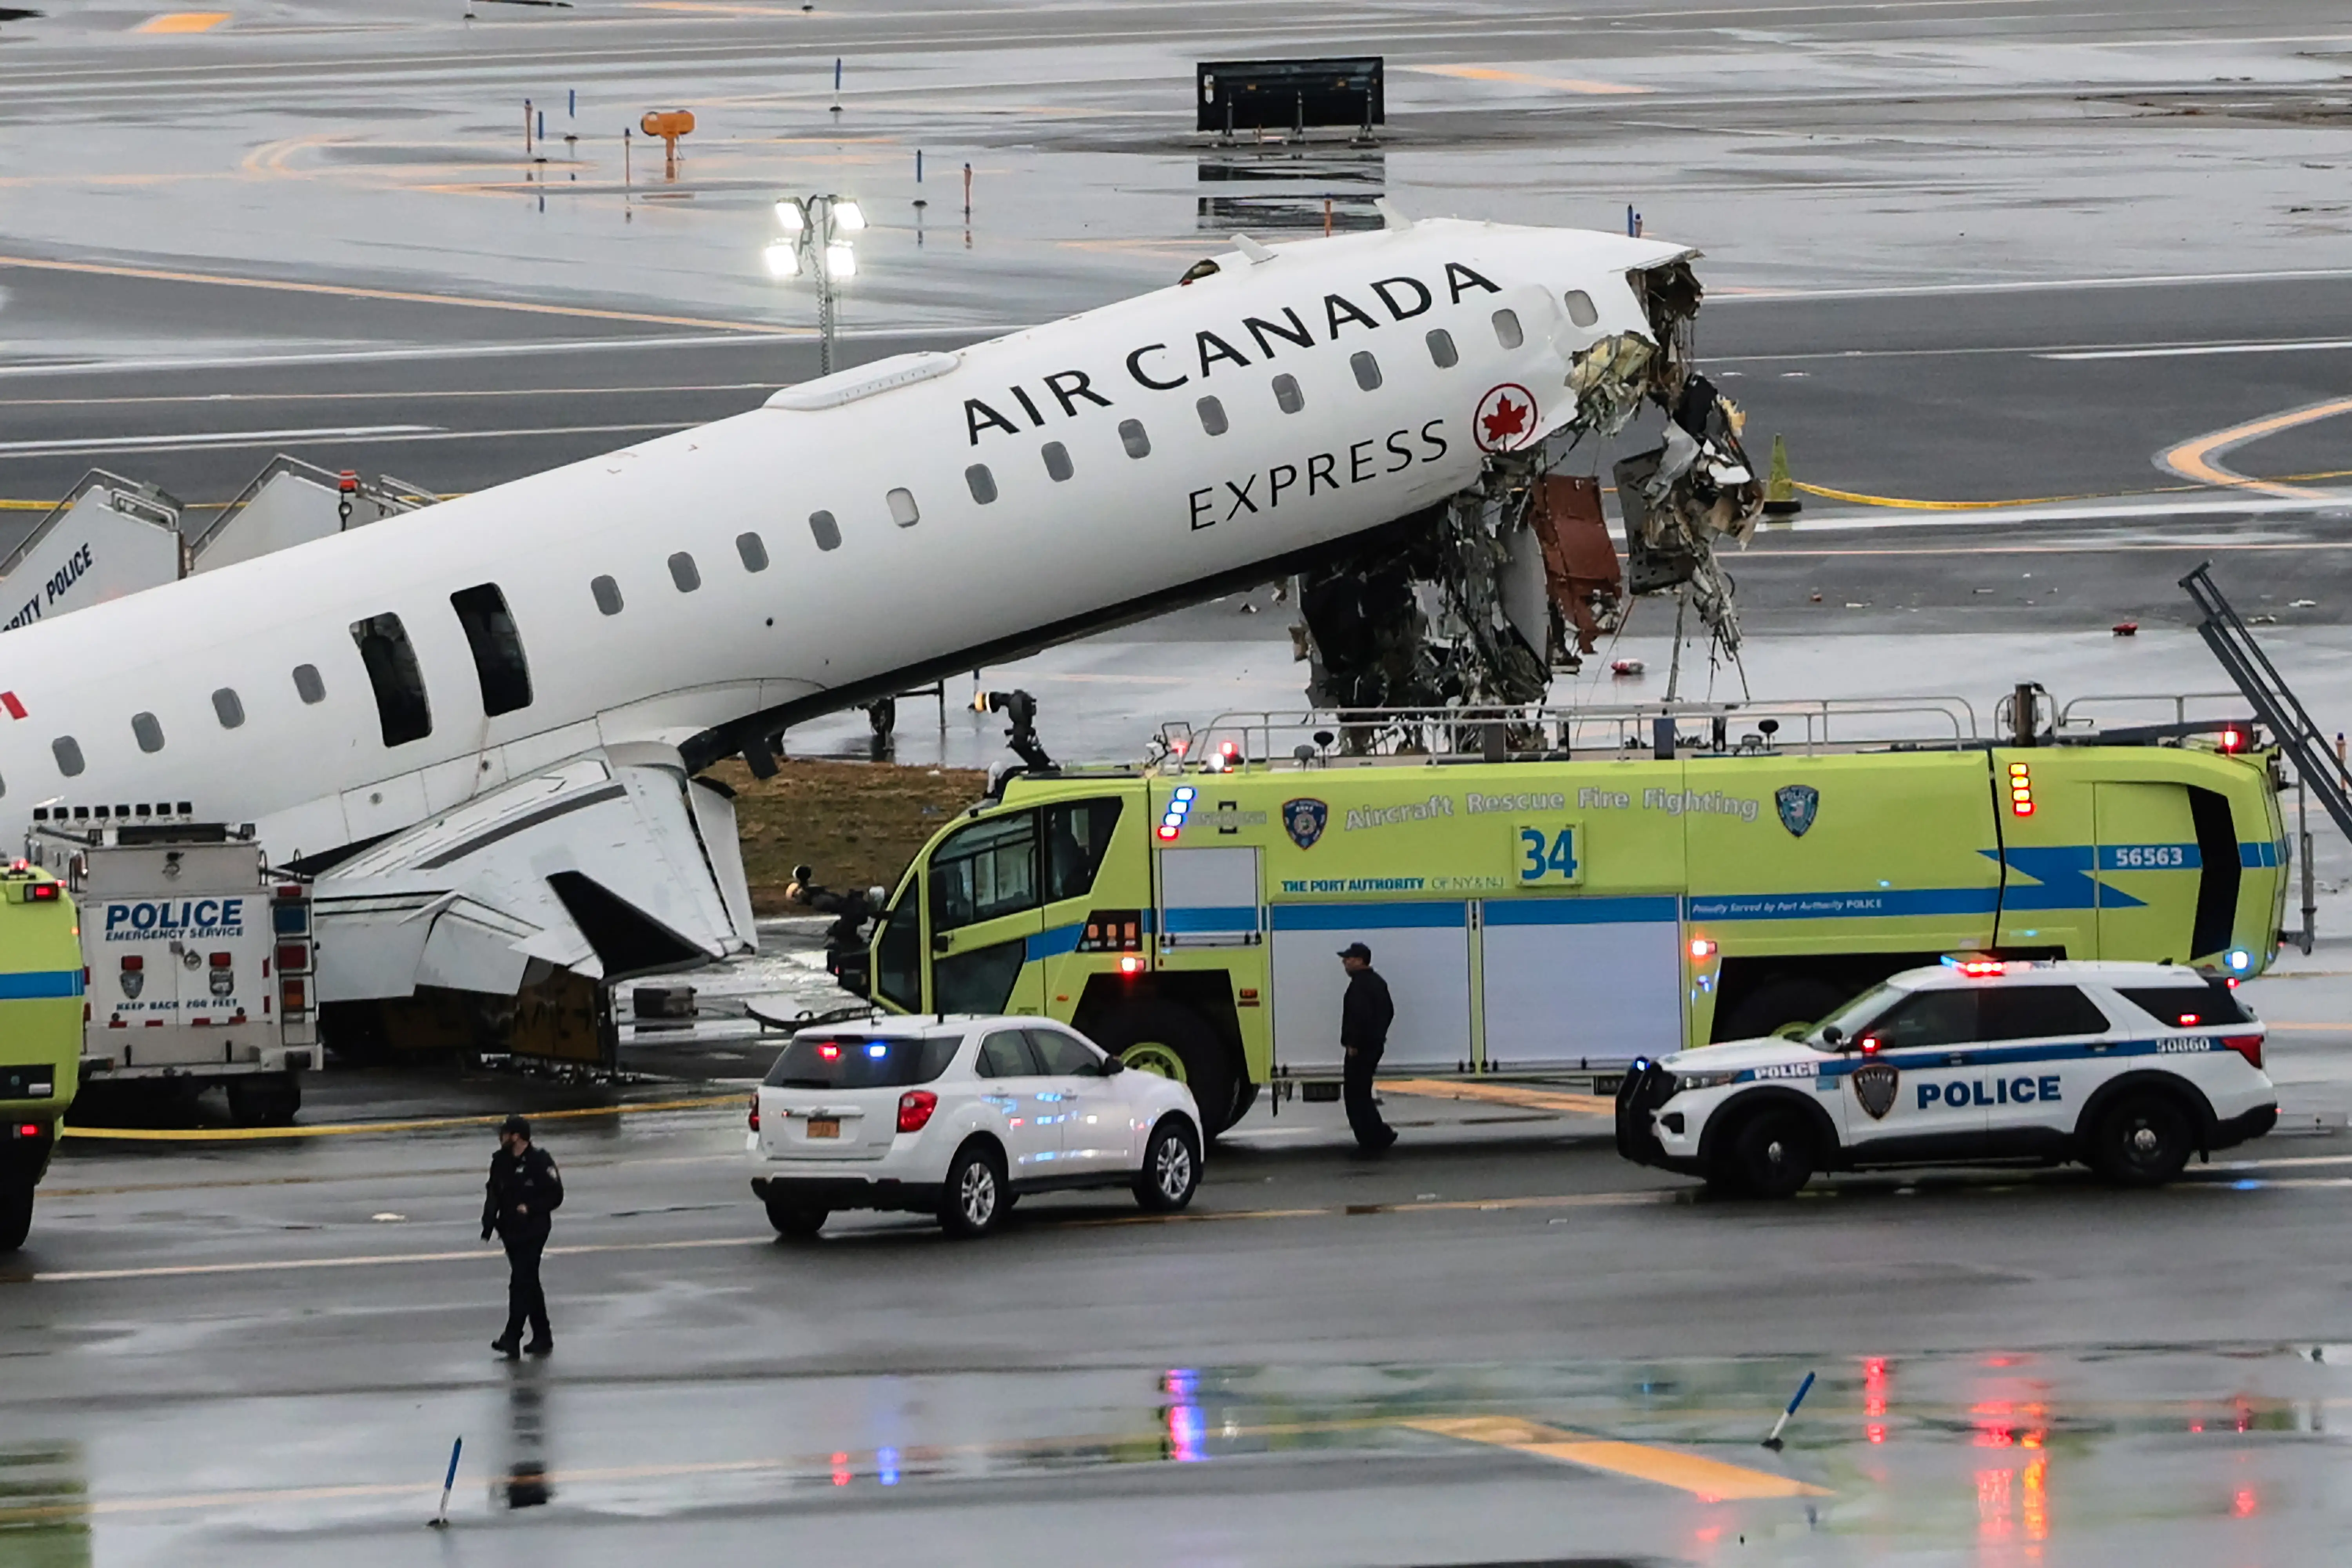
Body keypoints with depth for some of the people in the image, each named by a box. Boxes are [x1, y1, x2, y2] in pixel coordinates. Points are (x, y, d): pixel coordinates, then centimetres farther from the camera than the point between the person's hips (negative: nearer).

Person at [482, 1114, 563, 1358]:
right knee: (529, 1283, 14)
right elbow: (494, 1195, 13)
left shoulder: (540, 1161, -12)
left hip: (533, 1230, -7)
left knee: (521, 1283, -12)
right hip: (510, 1229, 7)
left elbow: (555, 1196, -9)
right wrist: (488, 1225, 1)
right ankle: (542, 1336, 23)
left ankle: (512, 1339, -15)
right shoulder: (501, 1162, 8)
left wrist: (530, 1208, -22)